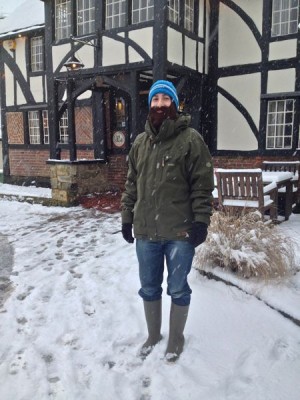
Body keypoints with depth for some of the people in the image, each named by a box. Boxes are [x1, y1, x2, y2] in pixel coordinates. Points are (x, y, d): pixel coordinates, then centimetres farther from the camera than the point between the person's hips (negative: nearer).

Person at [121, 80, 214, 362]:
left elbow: (203, 184, -8)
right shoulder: (140, 142, 8)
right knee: (149, 288, 18)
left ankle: (176, 339, 35)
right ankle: (153, 335, 41)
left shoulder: (191, 139, -7)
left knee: (178, 289, 12)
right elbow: (132, 184, 12)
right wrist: (127, 217, 10)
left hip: (180, 232, -4)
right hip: (145, 232, 5)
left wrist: (201, 220, -12)